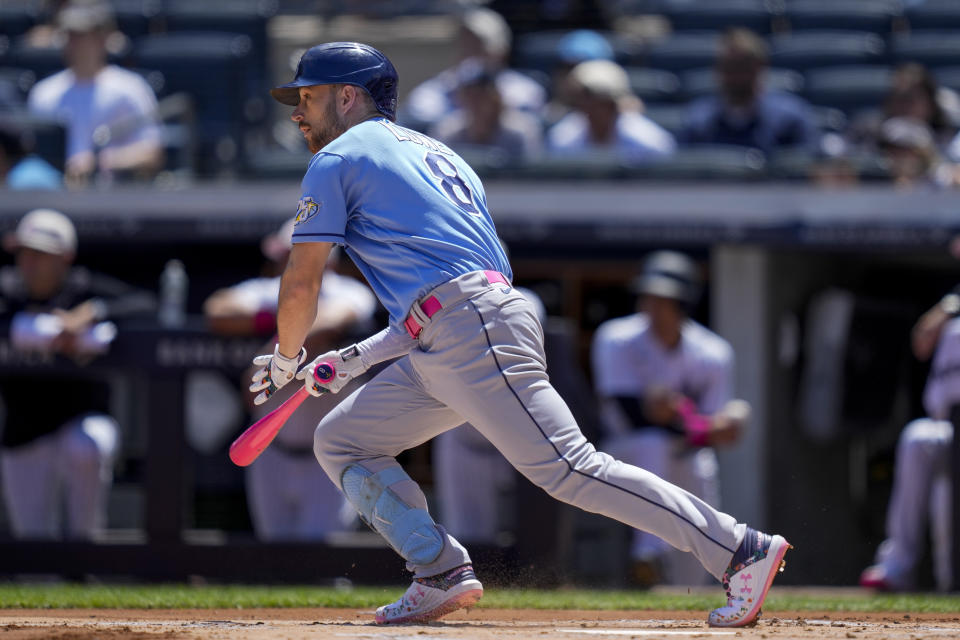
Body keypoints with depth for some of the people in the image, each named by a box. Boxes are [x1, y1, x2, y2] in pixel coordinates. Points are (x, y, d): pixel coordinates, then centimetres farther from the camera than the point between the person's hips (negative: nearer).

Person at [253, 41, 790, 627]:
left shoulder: (337, 161, 4)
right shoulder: (433, 153, 30)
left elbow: (301, 284, 0)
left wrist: (286, 360, 19)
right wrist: (357, 359, 28)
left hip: (476, 336, -10)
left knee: (570, 469, -16)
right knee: (340, 442, 14)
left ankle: (744, 552, -21)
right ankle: (444, 576, 2)